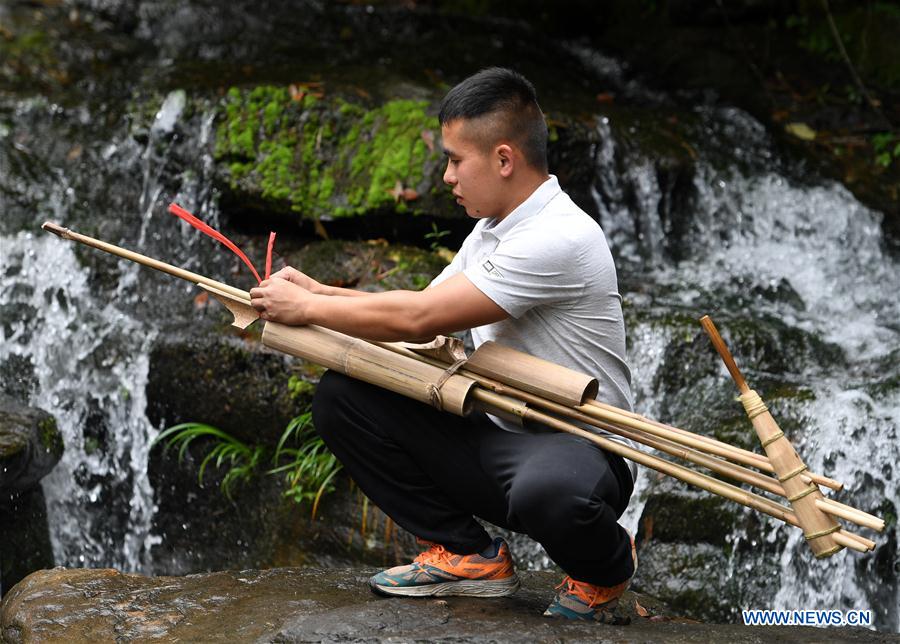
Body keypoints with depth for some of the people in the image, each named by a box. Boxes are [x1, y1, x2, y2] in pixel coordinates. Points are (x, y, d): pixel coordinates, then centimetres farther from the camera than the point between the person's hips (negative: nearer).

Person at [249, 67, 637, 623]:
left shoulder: (560, 237, -22)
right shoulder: (492, 230, 11)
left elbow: (419, 318, -23)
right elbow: (422, 314, 13)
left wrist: (307, 308, -11)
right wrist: (319, 292, 1)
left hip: (578, 449, -8)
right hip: (495, 440, 8)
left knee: (546, 489, -44)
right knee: (341, 395, -4)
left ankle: (606, 567, -4)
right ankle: (470, 555, 5)